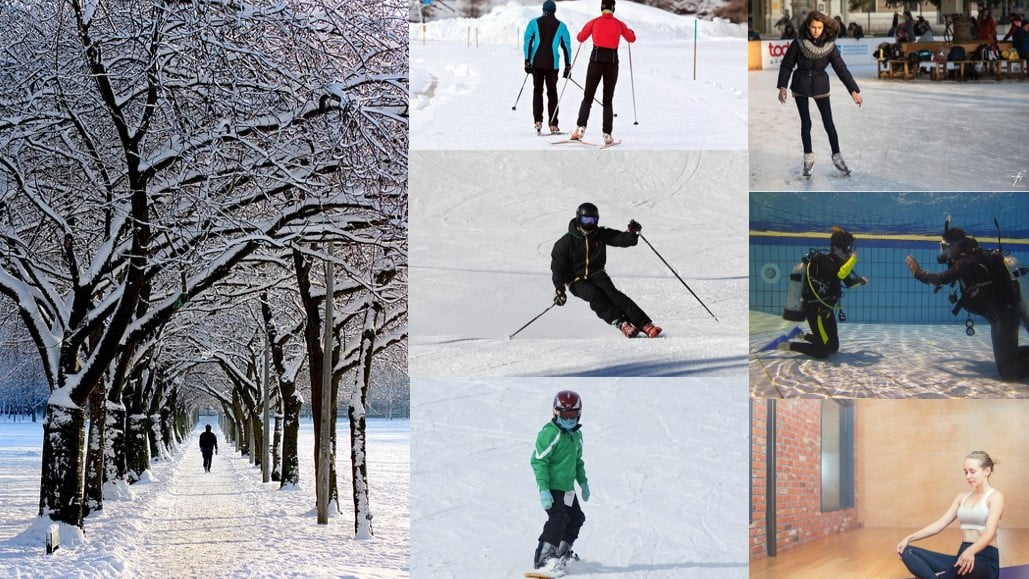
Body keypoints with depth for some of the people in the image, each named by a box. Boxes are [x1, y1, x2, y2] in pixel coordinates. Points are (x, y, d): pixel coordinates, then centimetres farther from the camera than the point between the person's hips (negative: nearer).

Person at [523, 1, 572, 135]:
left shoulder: (534, 23, 4)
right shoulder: (561, 26, 6)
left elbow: (527, 42, -3)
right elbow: (566, 47, 6)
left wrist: (527, 61, -2)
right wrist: (568, 66, 10)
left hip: (536, 63, 0)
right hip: (552, 64, 0)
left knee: (537, 90, 11)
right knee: (552, 93, 6)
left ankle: (537, 121, -3)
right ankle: (553, 125, 0)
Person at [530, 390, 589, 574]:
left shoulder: (576, 434, 11)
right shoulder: (549, 433, -16)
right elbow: (538, 461, -19)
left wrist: (583, 482, 24)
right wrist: (543, 489, -24)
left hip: (567, 487, 9)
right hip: (552, 487, -9)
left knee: (576, 518, 17)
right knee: (558, 519, -20)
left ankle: (561, 551, 32)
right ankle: (543, 557, -21)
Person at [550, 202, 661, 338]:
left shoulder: (601, 234, 1)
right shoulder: (567, 242, -7)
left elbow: (621, 239, -8)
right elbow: (557, 266, -6)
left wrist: (632, 234, -31)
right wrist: (559, 289, -16)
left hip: (597, 274, 2)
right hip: (576, 280, -1)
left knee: (612, 292, -25)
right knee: (594, 295, -32)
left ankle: (645, 324, -34)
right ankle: (622, 323, -37)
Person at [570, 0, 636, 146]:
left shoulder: (594, 22, 1)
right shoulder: (619, 24, 3)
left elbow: (580, 38, 12)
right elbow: (632, 39, 18)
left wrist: (589, 30, 32)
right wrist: (629, 31, 40)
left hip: (596, 61, -1)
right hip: (612, 63, 1)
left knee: (587, 98, 8)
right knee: (608, 101, 9)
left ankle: (581, 127, -10)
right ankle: (607, 134, 0)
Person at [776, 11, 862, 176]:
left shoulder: (830, 46, -13)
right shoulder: (798, 43, -15)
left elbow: (841, 69, -15)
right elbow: (786, 65, -5)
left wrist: (853, 90, -21)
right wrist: (782, 87, -10)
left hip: (820, 87, 0)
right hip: (800, 87, 0)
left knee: (828, 123, 0)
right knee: (806, 123, 4)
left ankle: (837, 157, 14)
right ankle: (808, 157, 19)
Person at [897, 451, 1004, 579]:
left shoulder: (995, 497, -4)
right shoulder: (962, 497, 18)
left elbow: (989, 533, -20)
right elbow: (940, 523, 11)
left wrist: (970, 551, -42)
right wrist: (910, 538, -4)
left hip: (985, 561, -8)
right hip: (963, 555, 8)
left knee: (965, 564, -47)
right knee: (907, 551, -11)